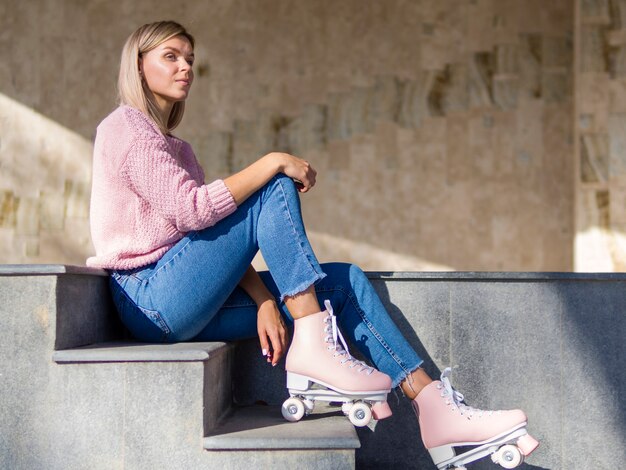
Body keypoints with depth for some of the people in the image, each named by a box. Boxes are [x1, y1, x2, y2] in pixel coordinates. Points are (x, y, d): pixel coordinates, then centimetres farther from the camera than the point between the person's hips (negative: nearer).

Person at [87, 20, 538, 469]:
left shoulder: (176, 146, 23)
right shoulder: (125, 126, -4)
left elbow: (223, 234, 13)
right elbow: (189, 209, -19)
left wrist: (265, 300, 0)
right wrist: (272, 163, -17)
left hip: (187, 306, 8)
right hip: (151, 296, -8)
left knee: (343, 281, -1)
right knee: (276, 188, -18)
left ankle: (436, 409, -9)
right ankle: (313, 347, -24)